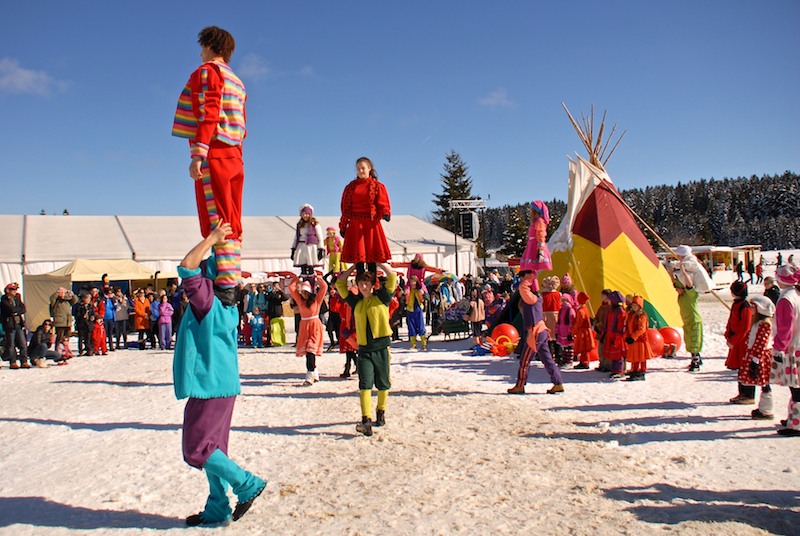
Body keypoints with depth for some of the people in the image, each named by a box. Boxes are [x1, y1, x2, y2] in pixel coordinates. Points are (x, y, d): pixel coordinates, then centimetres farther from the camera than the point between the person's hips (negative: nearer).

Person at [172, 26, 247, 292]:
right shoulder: (237, 82, 24)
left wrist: (198, 155, -20)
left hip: (213, 155, -8)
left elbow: (208, 115, -15)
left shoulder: (207, 72, -1)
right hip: (234, 157, 8)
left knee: (216, 222, -11)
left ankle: (225, 283, -15)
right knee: (231, 223, 7)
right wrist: (234, 156, 20)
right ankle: (233, 283, 8)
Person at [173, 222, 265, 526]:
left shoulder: (207, 303, -14)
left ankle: (247, 485, 4)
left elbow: (187, 267, -23)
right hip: (223, 384, 9)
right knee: (212, 448, 15)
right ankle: (217, 509, 22)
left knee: (197, 450, 0)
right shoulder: (226, 309, 11)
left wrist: (212, 239, -14)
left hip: (209, 386, -9)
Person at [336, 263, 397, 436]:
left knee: (383, 384, 10)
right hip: (364, 350, 1)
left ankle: (381, 412, 31)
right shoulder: (356, 302, 10)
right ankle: (366, 421, -13)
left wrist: (378, 262, 3)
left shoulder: (381, 298, 2)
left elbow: (392, 277, -4)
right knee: (365, 385, -9)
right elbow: (340, 284, 15)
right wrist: (353, 267, 14)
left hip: (382, 348, -1)